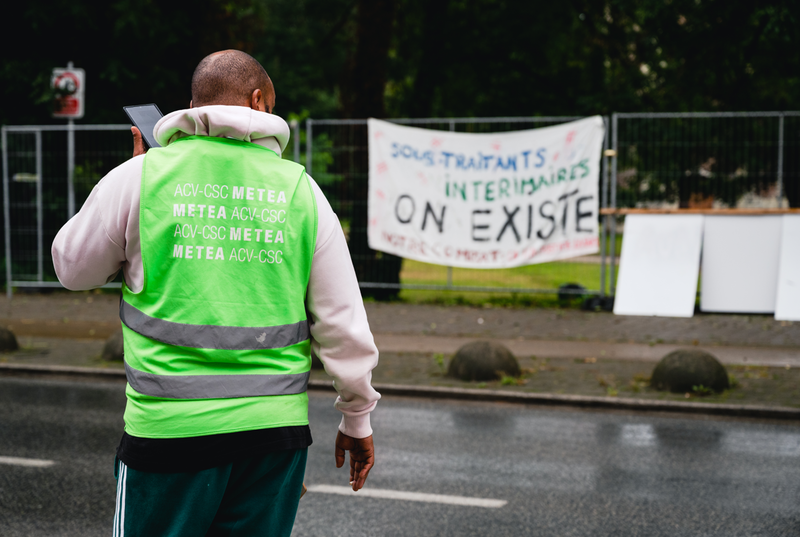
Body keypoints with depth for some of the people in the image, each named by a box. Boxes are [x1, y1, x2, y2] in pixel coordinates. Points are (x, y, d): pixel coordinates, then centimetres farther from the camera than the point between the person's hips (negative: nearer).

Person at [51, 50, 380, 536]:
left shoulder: (140, 177, -1)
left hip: (169, 424, -1)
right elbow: (342, 320, 4)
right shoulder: (300, 188, 3)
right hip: (276, 424, 2)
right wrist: (358, 418, 15)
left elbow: (73, 268, 14)